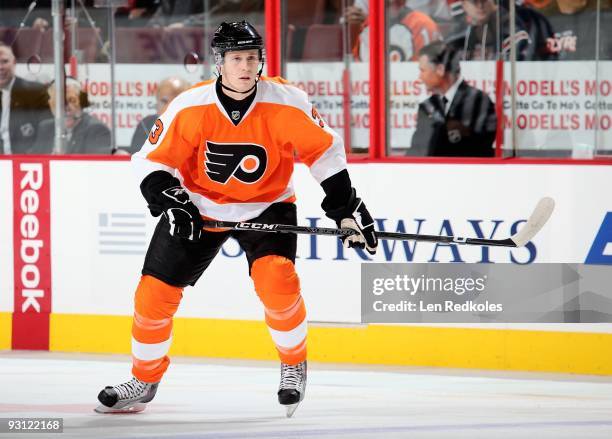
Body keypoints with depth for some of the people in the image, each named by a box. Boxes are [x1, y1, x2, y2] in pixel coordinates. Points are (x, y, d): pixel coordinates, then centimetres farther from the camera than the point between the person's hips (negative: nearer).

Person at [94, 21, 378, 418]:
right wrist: (169, 201, -25)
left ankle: (294, 365, -2)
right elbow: (153, 161, -9)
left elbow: (324, 150, -7)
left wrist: (346, 209, -7)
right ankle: (144, 381, 17)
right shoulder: (189, 108, -20)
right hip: (199, 205, 1)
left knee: (276, 277, -27)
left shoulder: (288, 104, -21)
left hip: (266, 205, -1)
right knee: (155, 290, -4)